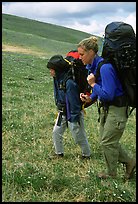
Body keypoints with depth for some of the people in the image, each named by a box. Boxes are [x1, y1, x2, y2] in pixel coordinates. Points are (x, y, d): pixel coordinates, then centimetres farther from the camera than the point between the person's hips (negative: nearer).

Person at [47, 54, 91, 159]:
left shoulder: (69, 82, -29)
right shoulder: (57, 79, -1)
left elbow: (74, 101, -24)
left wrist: (74, 118, -19)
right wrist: (59, 109, 17)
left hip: (72, 114, -8)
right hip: (62, 113, 8)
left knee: (79, 136, 6)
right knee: (56, 132, 11)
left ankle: (86, 154, 28)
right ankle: (59, 153, 28)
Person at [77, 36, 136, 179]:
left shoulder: (105, 67, -26)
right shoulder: (92, 66, 4)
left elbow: (108, 95, -28)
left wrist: (93, 84, -19)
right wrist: (90, 98, -2)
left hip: (116, 109, -10)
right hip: (105, 107, 10)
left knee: (107, 142, 2)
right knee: (105, 140, 16)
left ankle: (111, 174, 24)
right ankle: (129, 162, 31)